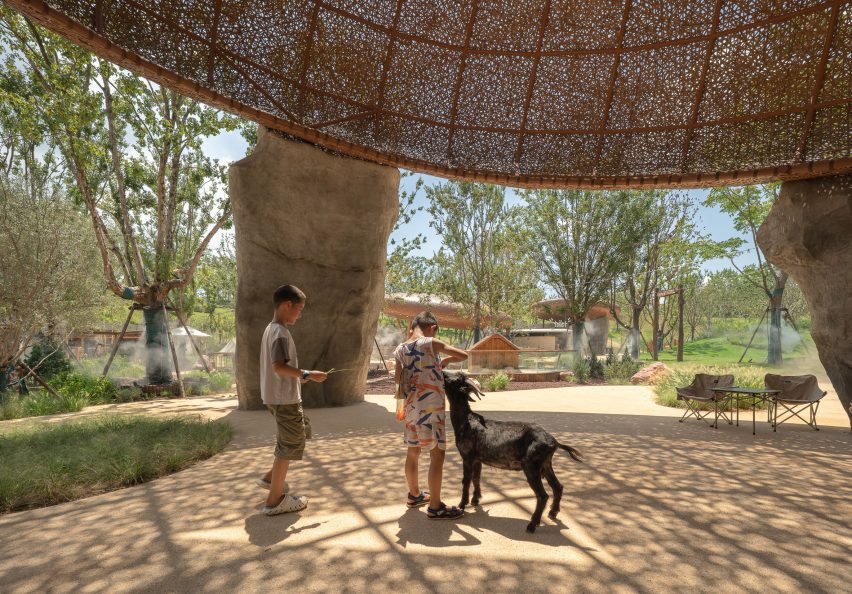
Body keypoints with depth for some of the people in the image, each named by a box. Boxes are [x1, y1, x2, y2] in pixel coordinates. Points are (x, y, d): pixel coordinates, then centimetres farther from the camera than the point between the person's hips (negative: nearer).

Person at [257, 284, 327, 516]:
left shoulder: (271, 329, 12)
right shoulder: (281, 332, -19)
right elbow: (279, 366, -28)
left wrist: (299, 376, 16)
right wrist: (307, 374, -19)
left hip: (279, 395, 10)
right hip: (285, 398, -10)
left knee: (301, 433, 23)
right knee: (290, 444, 1)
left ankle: (270, 477, 29)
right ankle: (275, 500, 10)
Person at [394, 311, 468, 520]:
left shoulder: (400, 349, 7)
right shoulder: (430, 343, -11)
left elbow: (399, 382, 10)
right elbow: (463, 355, -9)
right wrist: (447, 360, 8)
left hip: (411, 407, 7)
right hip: (431, 407, -7)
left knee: (413, 452, 19)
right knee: (437, 454, 1)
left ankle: (414, 495, 36)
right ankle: (435, 507, 6)